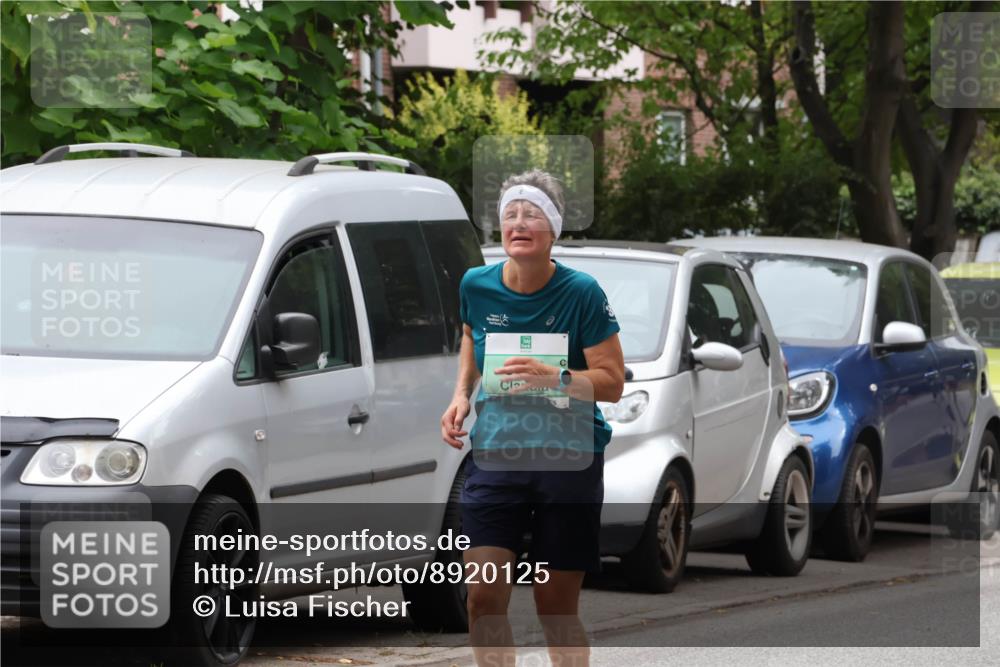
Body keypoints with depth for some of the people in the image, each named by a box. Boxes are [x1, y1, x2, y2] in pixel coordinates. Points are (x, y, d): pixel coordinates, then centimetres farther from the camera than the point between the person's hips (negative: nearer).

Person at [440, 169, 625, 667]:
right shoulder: (476, 285, 0)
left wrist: (555, 378, -27)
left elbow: (612, 382, -10)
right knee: (483, 597, -9)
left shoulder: (581, 293, -10)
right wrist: (461, 395, 7)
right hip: (494, 453, 3)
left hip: (568, 459, -3)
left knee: (556, 606, 3)